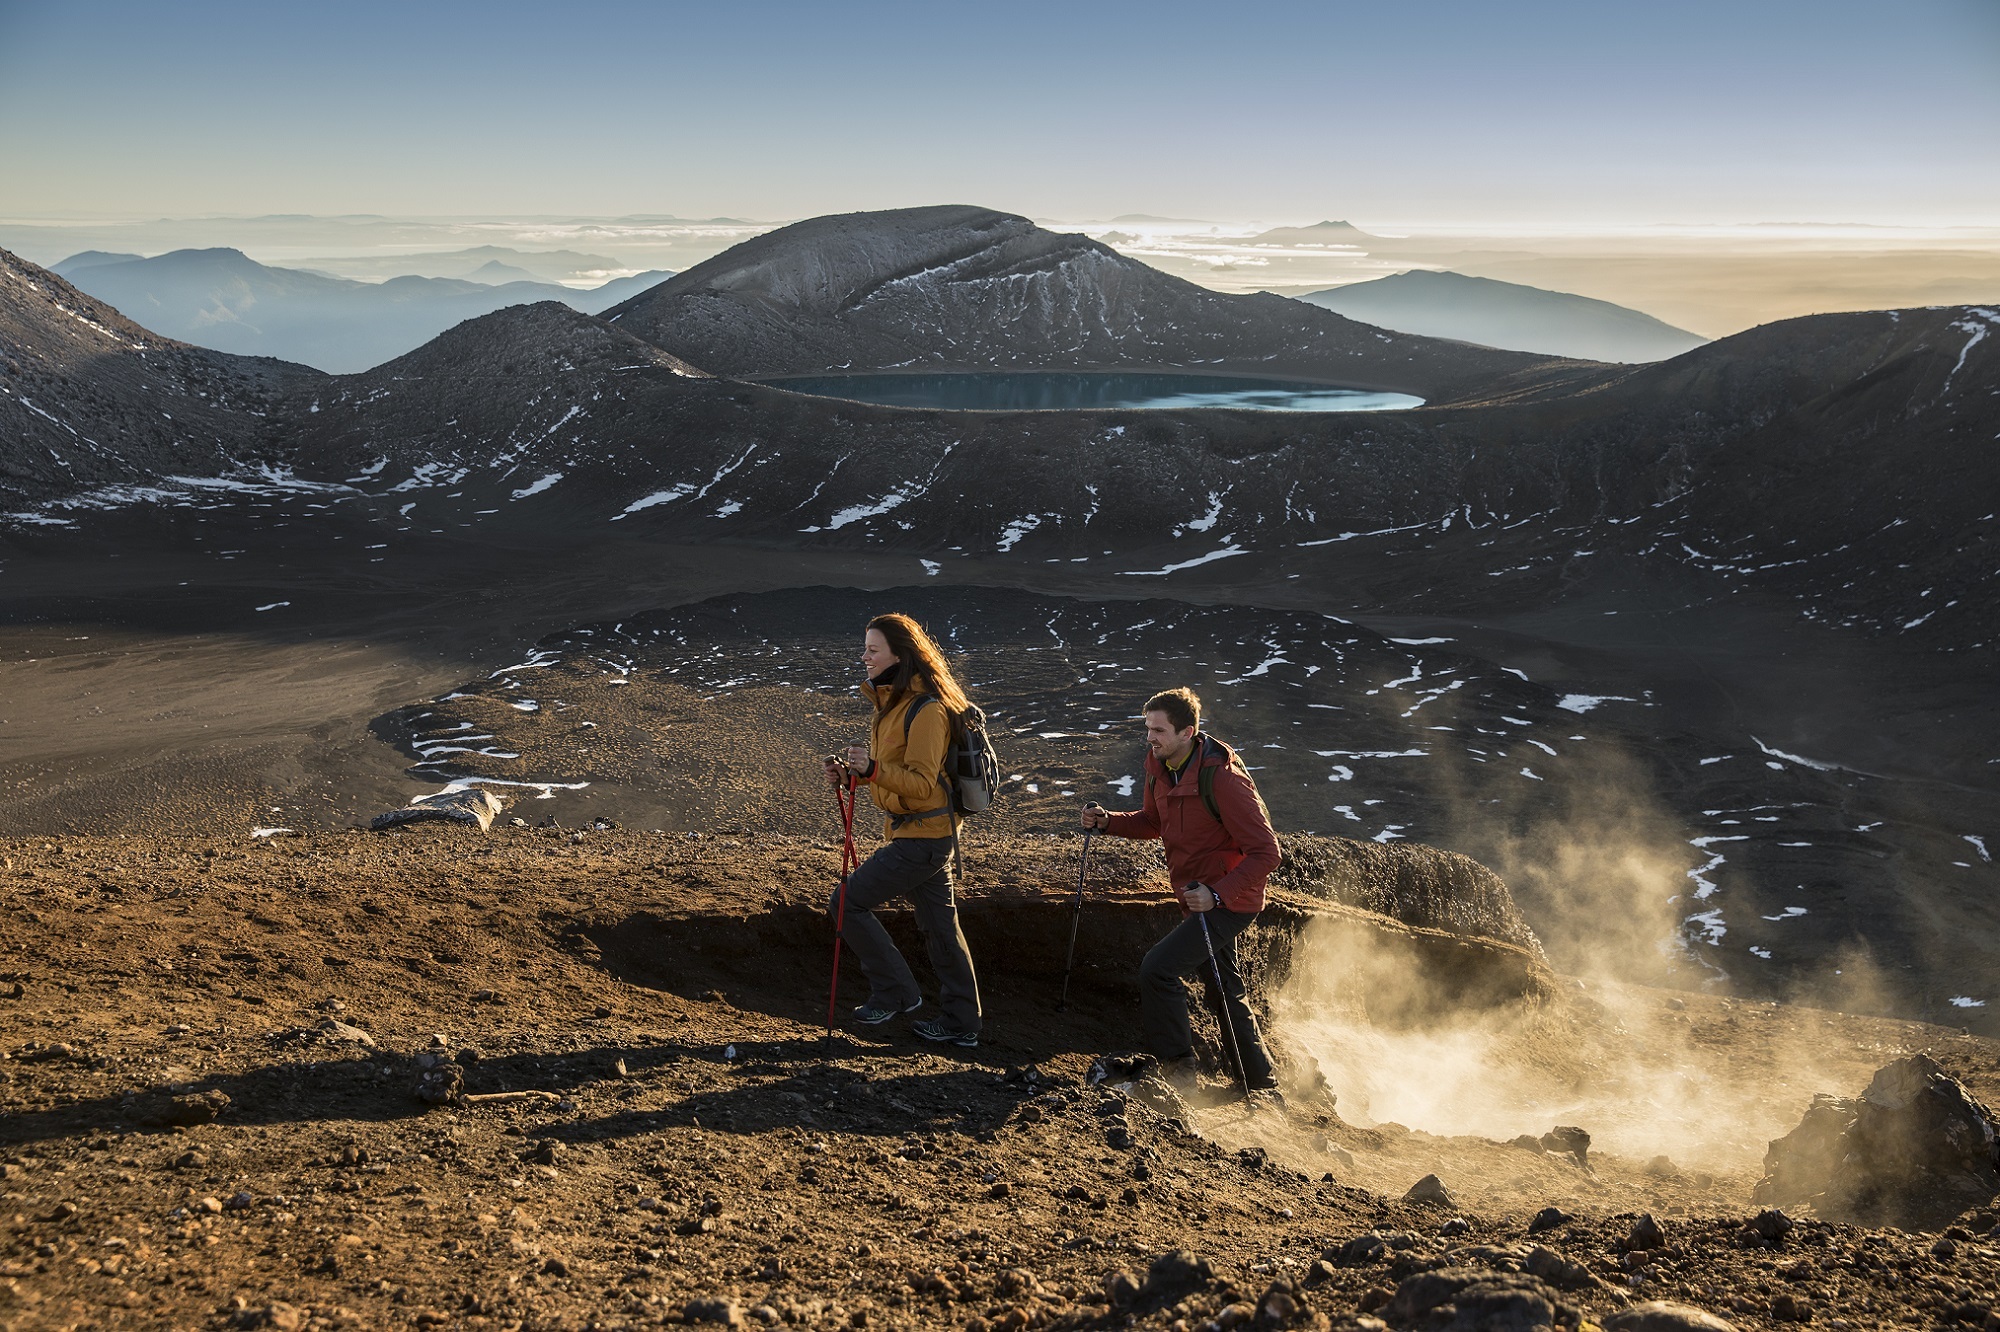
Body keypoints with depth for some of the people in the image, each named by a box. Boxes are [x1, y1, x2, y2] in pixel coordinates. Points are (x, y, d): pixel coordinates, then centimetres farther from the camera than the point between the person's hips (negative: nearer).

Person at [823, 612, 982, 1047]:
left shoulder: (927, 710, -20)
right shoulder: (895, 701, 11)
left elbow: (921, 783, -25)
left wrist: (872, 769, -38)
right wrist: (851, 772, 3)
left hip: (920, 837, -10)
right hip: (921, 833, 10)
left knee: (847, 903, -5)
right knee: (939, 924, 13)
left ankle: (894, 992, 6)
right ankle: (961, 1024, 20)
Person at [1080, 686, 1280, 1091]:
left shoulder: (1221, 778, -27)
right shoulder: (1158, 763, -2)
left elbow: (1266, 852, -25)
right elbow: (1155, 822, 16)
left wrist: (1217, 894, -34)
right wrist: (1107, 822, -2)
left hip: (1228, 902, -9)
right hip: (1199, 897, 9)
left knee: (1157, 968, -17)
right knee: (1224, 990, 19)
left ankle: (1176, 1067, 0)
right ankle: (1261, 1082, 35)